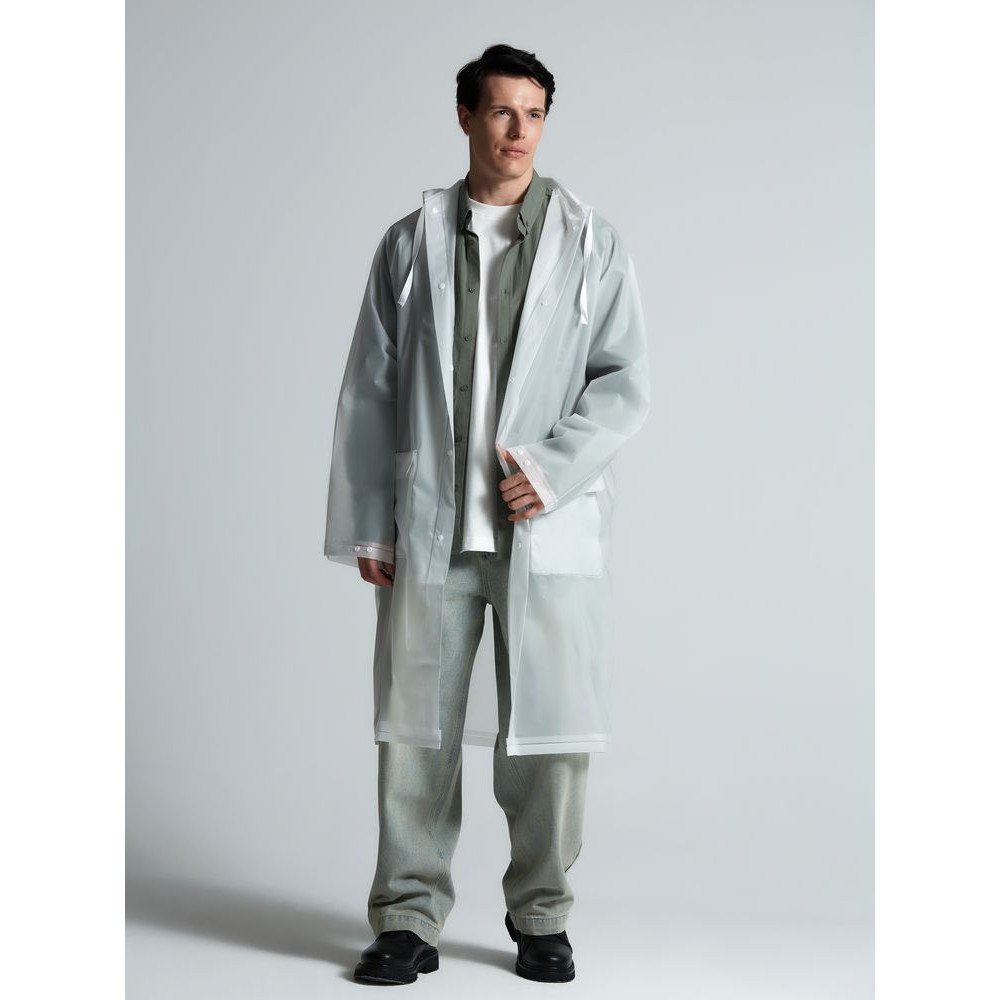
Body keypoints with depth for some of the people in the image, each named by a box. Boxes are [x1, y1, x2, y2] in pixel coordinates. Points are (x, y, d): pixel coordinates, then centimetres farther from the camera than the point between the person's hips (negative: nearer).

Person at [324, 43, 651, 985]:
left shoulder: (591, 244, 6)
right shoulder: (411, 243, 9)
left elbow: (625, 381, 2)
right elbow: (369, 390, 9)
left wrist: (553, 466, -12)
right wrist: (364, 523, 5)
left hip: (551, 529, -1)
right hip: (429, 529, 1)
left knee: (550, 731, 3)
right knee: (415, 728, 3)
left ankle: (541, 917, 19)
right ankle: (409, 918, 16)